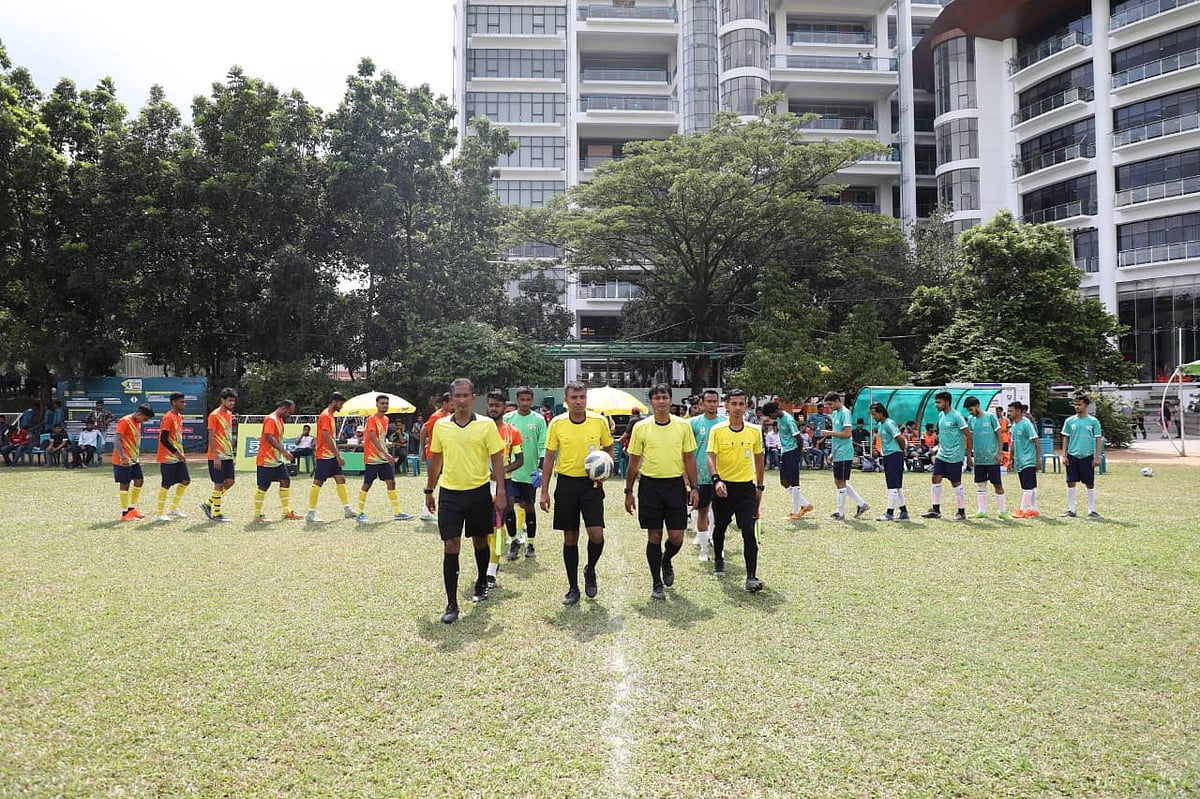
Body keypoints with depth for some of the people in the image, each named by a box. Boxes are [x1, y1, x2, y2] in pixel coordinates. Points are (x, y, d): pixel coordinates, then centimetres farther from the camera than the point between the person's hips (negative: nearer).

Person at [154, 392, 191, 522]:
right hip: (168, 458, -9)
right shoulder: (168, 417, -15)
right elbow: (163, 439, -21)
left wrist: (181, 453, 16)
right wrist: (176, 452, -21)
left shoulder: (179, 417, 13)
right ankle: (159, 513, 7)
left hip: (178, 457, 9)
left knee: (185, 481, 7)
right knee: (167, 485, -3)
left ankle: (173, 508, 20)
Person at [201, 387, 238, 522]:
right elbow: (211, 438, -15)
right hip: (217, 457, -8)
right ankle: (216, 514, 7)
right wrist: (216, 457, -19)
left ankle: (208, 504, 20)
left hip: (228, 456, 8)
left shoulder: (229, 414, 13)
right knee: (219, 484, -3)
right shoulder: (214, 415, -12)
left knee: (230, 482, 5)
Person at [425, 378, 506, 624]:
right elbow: (435, 460, 12)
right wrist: (429, 490, 14)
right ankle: (451, 604, 1)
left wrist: (500, 491, -11)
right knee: (450, 546, -4)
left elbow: (497, 458, -5)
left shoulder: (486, 425, -5)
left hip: (479, 492, -1)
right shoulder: (440, 425, 3)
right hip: (449, 493, 1)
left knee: (480, 541, 15)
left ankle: (482, 583, 40)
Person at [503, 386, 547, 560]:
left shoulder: (539, 419, 0)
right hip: (510, 471, 1)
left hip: (530, 472, 0)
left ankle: (530, 544, 21)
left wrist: (541, 468, -12)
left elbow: (543, 445, -2)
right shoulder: (508, 418, 3)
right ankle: (514, 541, 10)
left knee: (530, 507, 7)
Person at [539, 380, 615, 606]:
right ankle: (573, 588, 19)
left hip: (591, 483, 0)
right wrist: (544, 492, 0)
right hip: (566, 483, 0)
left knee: (596, 534, -10)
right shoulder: (557, 423, -3)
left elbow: (608, 449, 11)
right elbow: (549, 458, 2)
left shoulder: (599, 421, -3)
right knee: (570, 537, 6)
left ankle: (590, 570, 20)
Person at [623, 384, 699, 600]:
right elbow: (634, 462, 4)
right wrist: (629, 492, 4)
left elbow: (689, 459, 6)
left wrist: (694, 487, 1)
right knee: (654, 536, 4)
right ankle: (657, 584, 17)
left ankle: (666, 561, 35)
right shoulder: (641, 428, -1)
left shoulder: (683, 426, 2)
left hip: (675, 485, 1)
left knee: (676, 537, 1)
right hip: (650, 485, -1)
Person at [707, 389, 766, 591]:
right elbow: (711, 457, -11)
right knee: (720, 527, 16)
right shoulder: (717, 430, -4)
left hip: (746, 486, 0)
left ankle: (751, 577, -9)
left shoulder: (754, 431, 3)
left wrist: (759, 487, 14)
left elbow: (758, 459, 13)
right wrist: (716, 480, -27)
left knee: (749, 532, -10)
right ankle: (718, 561, 42)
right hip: (723, 486, 0)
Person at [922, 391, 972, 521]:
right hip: (941, 455, 7)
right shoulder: (940, 415, 9)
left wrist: (968, 453, -10)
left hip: (954, 457, -7)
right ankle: (935, 510, 9)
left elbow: (968, 435, -13)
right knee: (936, 479, 2)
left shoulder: (956, 416, -14)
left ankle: (962, 512, 14)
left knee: (956, 483, 1)